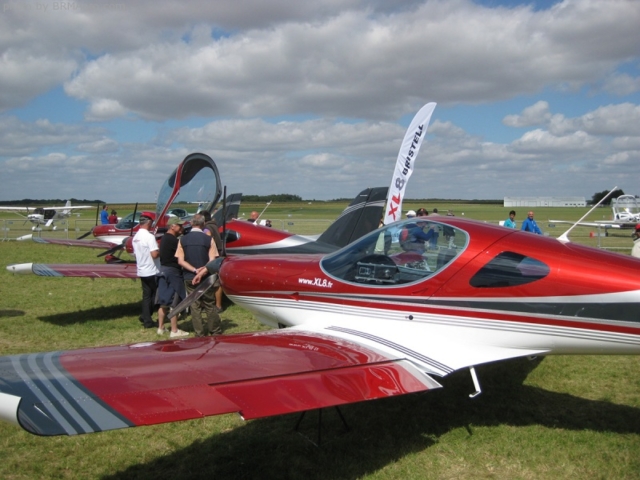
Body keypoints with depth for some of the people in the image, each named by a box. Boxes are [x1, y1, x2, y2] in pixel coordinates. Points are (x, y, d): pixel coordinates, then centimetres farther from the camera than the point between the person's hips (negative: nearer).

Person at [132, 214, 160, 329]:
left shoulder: (136, 237, 9)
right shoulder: (149, 236, -18)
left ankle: (147, 319, 12)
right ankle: (146, 317, 4)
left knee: (146, 295, 11)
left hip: (141, 271, 8)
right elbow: (154, 254, -25)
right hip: (152, 271, -8)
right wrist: (160, 251, -6)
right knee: (155, 295, 3)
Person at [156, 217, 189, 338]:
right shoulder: (172, 240, -16)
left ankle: (161, 328, 20)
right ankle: (174, 331, 0)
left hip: (163, 270, 10)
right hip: (173, 272, -9)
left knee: (163, 301, 14)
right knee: (173, 303, -4)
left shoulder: (164, 238, 14)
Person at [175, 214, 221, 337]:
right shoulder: (208, 239, -7)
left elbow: (180, 261, -7)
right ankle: (216, 331, 15)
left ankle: (199, 333, 11)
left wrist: (195, 270, -11)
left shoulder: (183, 240, -2)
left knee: (195, 305, 8)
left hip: (189, 278, 2)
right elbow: (212, 261, -12)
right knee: (209, 305, 9)